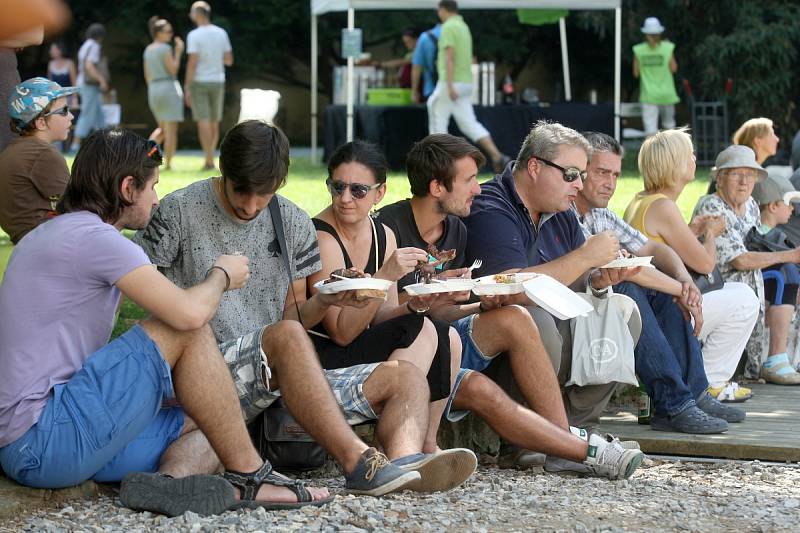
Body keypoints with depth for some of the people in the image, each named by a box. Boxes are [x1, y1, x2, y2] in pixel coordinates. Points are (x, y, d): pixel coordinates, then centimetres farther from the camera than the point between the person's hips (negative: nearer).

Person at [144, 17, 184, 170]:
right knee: (172, 130, -3)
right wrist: (178, 52, -9)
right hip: (169, 88, -8)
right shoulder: (165, 48, -11)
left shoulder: (148, 50, 13)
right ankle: (168, 164, -7)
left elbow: (147, 75, 16)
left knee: (163, 129, 21)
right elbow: (173, 70, -13)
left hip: (153, 90, 8)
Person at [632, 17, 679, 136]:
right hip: (666, 93, 0)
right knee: (669, 123, 19)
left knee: (650, 127, -6)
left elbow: (636, 73, 2)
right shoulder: (667, 48, -6)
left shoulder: (639, 50, -3)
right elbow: (673, 68, 1)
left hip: (648, 94, 0)